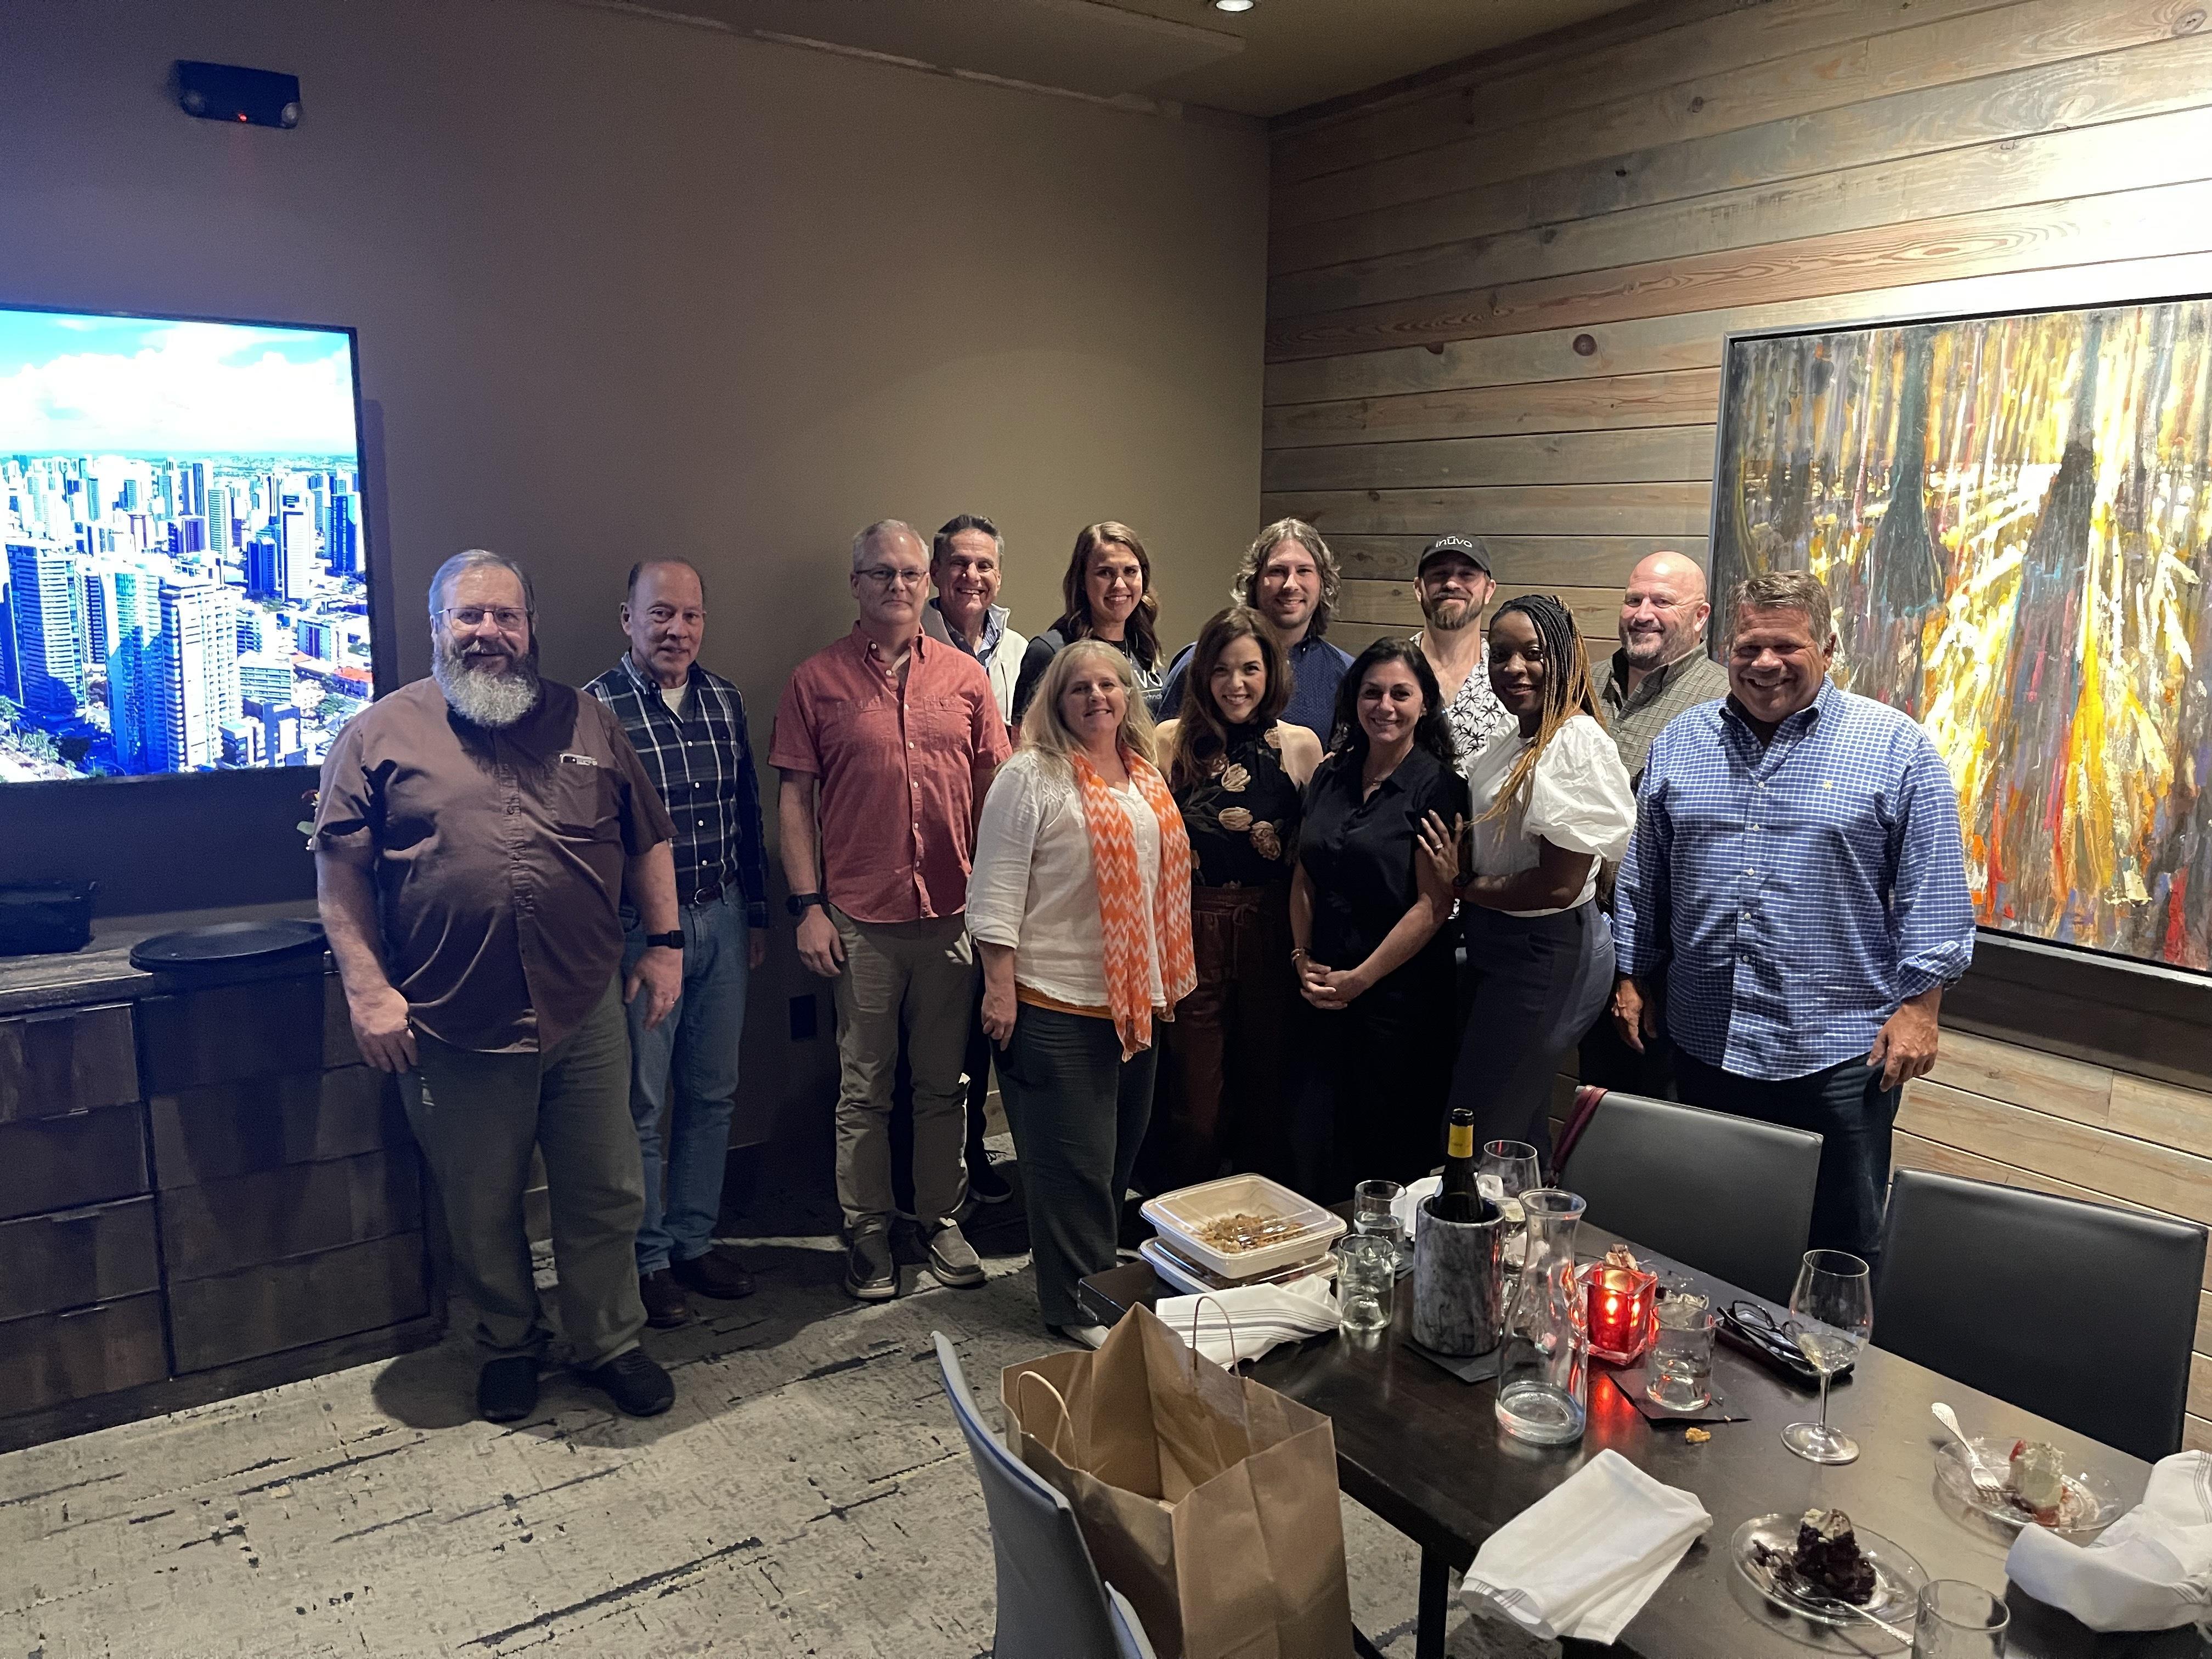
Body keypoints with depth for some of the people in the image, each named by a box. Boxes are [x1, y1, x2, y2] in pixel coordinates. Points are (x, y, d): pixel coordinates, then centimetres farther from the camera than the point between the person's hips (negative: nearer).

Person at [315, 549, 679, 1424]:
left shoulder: (587, 723, 7)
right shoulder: (381, 734, -1)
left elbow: (649, 841, 12)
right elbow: (340, 869, -3)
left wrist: (663, 942, 5)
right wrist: (368, 988, -9)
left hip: (585, 1019, 2)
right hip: (455, 1032, -2)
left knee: (606, 1197, 12)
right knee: (483, 1213, 14)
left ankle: (608, 1343, 31)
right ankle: (509, 1347, 36)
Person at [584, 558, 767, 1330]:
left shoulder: (724, 700, 7)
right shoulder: (596, 708, -10)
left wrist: (757, 915, 14)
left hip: (722, 919, 6)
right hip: (640, 926, -5)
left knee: (713, 1093, 14)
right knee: (642, 1104, 5)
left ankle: (694, 1240, 30)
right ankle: (646, 1259, 22)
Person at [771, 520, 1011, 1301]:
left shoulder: (964, 676, 6)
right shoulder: (817, 680, 0)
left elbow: (991, 789, 8)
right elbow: (794, 798, 1)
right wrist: (807, 905, -5)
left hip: (951, 914, 2)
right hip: (859, 918, -2)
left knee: (943, 1083, 12)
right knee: (864, 1090, 8)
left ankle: (942, 1220, 27)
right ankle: (868, 1235, 22)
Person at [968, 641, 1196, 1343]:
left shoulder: (1146, 777, 11)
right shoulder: (1032, 777, -11)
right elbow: (996, 889, -14)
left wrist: (1168, 981, 18)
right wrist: (999, 987, -18)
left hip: (1136, 997, 8)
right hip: (1057, 1001, -7)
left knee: (1122, 1149, 17)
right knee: (1075, 1158, 0)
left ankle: (1102, 1272, 35)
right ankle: (1080, 1303, 14)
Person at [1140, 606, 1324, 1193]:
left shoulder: (1300, 746, 2)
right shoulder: (1173, 742, 0)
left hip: (1270, 931, 1)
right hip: (1191, 931, -1)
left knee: (1268, 1083, 12)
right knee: (1192, 1096, 3)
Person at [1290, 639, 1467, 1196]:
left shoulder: (1437, 786, -8)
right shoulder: (1330, 775, 8)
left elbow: (1433, 905, -13)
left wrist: (1358, 979, -12)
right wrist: (1304, 960, -1)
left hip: (1399, 993, -5)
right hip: (1323, 993, 5)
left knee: (1393, 1149, 4)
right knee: (1321, 1137, 11)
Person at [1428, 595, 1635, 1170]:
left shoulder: (1578, 745, -19)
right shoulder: (1505, 746, 10)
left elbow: (1559, 885, -23)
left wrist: (1464, 886, -11)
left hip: (1549, 954, -9)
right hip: (1497, 948, 9)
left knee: (1478, 1141, 1)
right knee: (1520, 1133, 20)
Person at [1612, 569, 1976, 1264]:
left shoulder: (1895, 747, -4)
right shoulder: (1679, 743, 7)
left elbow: (1934, 893, -4)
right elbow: (1643, 875, 13)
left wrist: (1917, 1006, -8)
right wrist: (1633, 976, 11)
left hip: (1837, 1051, -3)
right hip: (1706, 1042, 4)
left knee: (1840, 1250, 9)